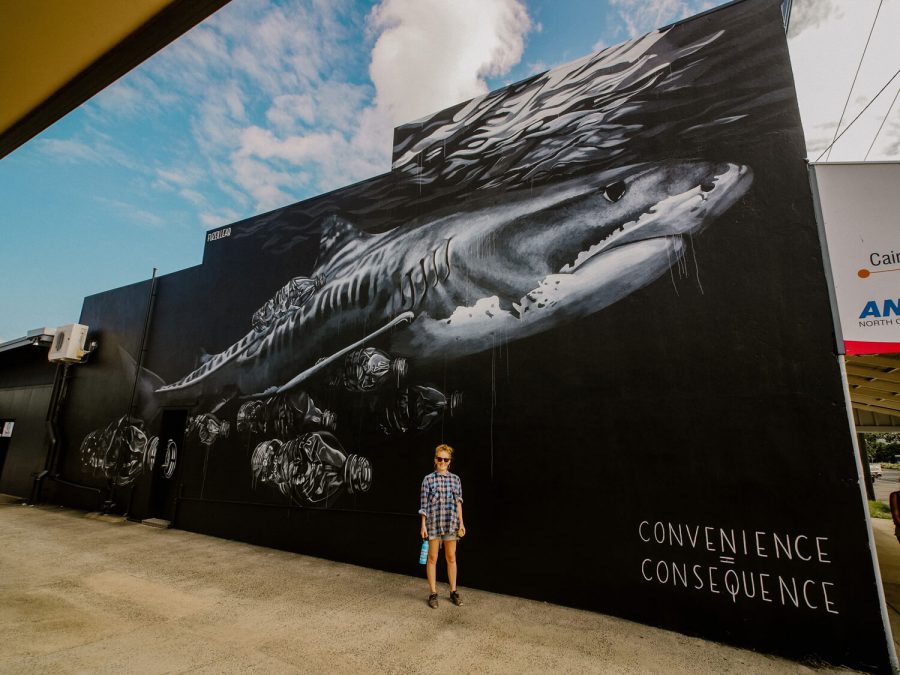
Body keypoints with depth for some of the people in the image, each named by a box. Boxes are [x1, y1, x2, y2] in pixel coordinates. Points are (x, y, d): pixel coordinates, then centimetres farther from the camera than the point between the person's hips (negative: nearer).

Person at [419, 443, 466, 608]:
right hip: (433, 523, -2)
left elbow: (458, 502, 9)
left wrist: (461, 522, 5)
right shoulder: (428, 479, -2)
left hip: (451, 523, 2)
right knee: (432, 558, 6)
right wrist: (423, 525, -4)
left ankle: (453, 592, 24)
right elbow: (423, 504, -1)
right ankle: (433, 593, 18)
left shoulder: (455, 479, 6)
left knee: (451, 558, 11)